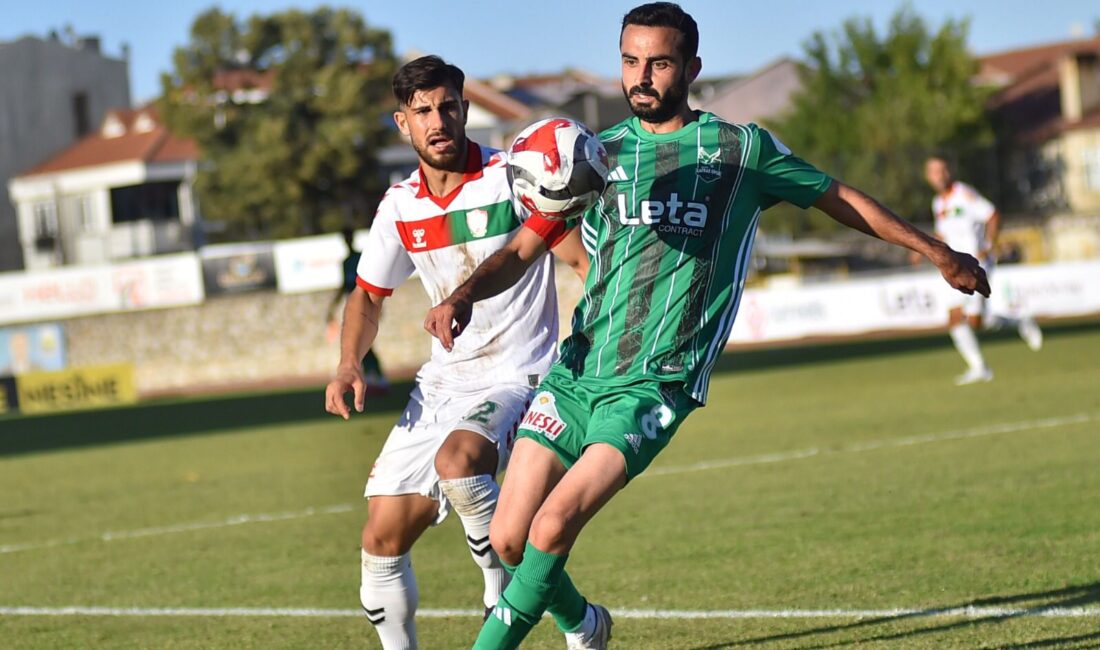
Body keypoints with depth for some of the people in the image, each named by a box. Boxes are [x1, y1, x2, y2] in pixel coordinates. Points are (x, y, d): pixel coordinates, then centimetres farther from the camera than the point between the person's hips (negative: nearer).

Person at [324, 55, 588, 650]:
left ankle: (506, 591, -12)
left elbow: (584, 261, -12)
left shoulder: (512, 178, -10)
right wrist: (349, 366, 3)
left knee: (457, 458, -36)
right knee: (381, 539, 0)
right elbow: (367, 294, 20)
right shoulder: (400, 206, 6)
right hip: (443, 378, 6)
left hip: (516, 374, -6)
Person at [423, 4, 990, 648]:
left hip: (656, 385, -3)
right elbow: (523, 249, 7)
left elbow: (841, 199, 15)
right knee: (507, 538, 0)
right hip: (576, 372, 4)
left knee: (554, 524, -21)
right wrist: (464, 294, -12)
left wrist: (938, 251, 19)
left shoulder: (743, 148, 4)